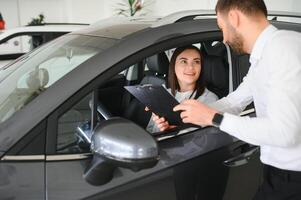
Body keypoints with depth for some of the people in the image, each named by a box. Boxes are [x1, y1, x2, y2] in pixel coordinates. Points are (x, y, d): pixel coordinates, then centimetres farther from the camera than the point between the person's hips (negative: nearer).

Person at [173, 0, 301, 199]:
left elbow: (284, 132, -29)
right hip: (280, 170, 8)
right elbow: (235, 101, 15)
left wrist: (214, 118, -20)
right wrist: (181, 119, 6)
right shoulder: (263, 57, 9)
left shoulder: (284, 47, -23)